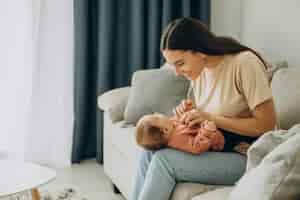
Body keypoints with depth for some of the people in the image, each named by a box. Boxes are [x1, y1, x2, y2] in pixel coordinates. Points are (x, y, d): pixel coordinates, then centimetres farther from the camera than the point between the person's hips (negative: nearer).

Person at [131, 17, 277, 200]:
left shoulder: (244, 63, -18)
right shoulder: (199, 69, 4)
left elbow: (266, 125, -19)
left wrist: (211, 118, -22)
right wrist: (188, 112, -7)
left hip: (247, 156, -7)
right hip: (215, 149, 7)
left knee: (163, 160, -20)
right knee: (150, 152, -11)